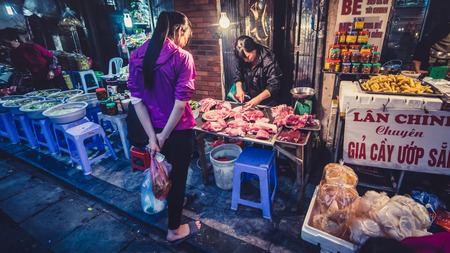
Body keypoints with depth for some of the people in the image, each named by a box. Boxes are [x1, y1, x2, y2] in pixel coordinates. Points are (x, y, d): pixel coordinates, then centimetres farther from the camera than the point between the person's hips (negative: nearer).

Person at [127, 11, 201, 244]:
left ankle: (172, 201, 55)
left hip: (153, 129, 6)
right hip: (177, 130, -5)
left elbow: (136, 100, -4)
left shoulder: (136, 56, 0)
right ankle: (174, 231, 31)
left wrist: (152, 136, -6)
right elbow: (180, 103, -21)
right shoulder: (182, 57, -15)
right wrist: (164, 135, -11)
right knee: (178, 175, 12)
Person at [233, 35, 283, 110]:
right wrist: (239, 88, -15)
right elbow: (238, 74, 4)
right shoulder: (242, 59, -8)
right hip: (249, 101, 5)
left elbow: (274, 85, -25)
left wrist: (258, 99, -35)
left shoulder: (268, 60, -25)